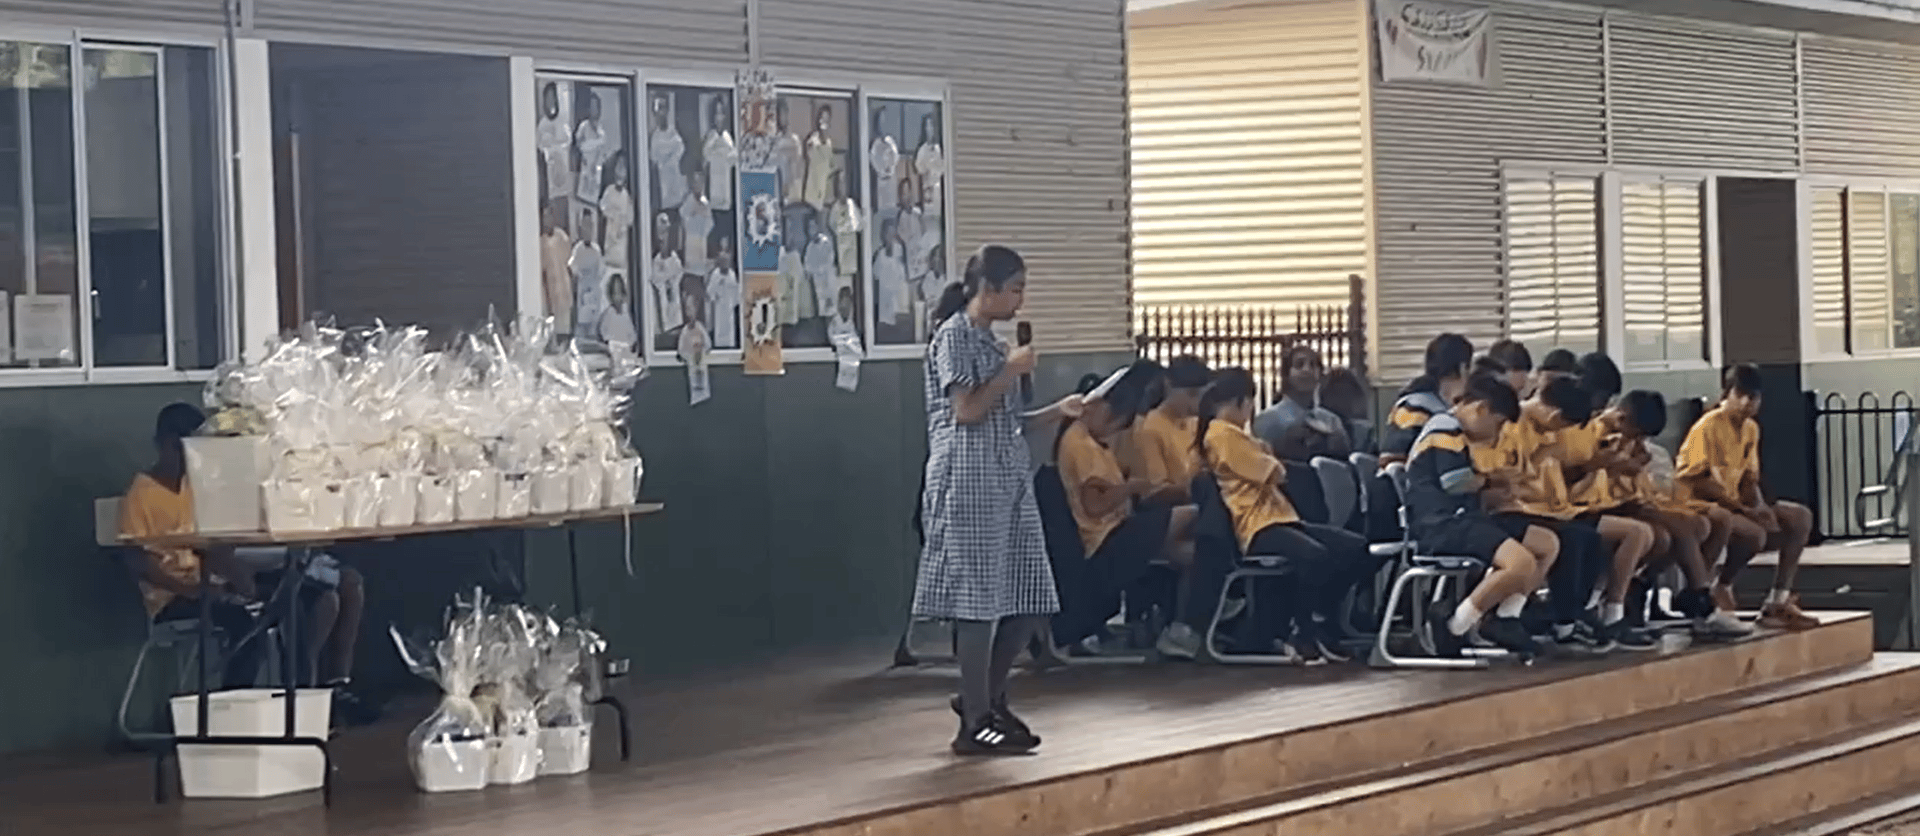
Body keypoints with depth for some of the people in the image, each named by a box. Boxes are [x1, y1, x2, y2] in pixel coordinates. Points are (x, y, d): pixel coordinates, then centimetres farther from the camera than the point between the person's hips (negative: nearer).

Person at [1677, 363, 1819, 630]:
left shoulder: (1750, 428, 10)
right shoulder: (1708, 427, -15)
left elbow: (1749, 480, 13)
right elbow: (1699, 483, -20)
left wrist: (1760, 507, -9)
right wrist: (1744, 510, -22)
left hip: (1734, 505, 9)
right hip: (1701, 507, -9)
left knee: (1800, 518, -2)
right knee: (1754, 533, -34)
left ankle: (1779, 601, -3)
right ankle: (1721, 589, -7)